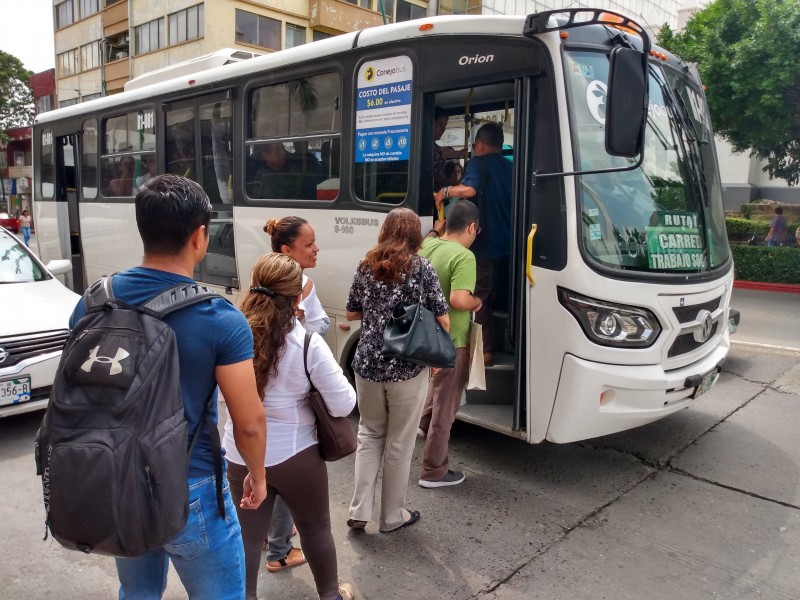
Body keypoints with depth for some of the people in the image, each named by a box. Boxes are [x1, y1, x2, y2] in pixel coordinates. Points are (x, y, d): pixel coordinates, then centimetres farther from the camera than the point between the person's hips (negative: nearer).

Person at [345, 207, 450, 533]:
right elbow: (442, 320, -7)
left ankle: (359, 510, 20)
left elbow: (351, 314, 11)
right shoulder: (421, 267, -7)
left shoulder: (365, 266, 3)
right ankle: (392, 516, 25)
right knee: (399, 443, 11)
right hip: (407, 368, -3)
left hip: (367, 365, 4)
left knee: (369, 435, 21)